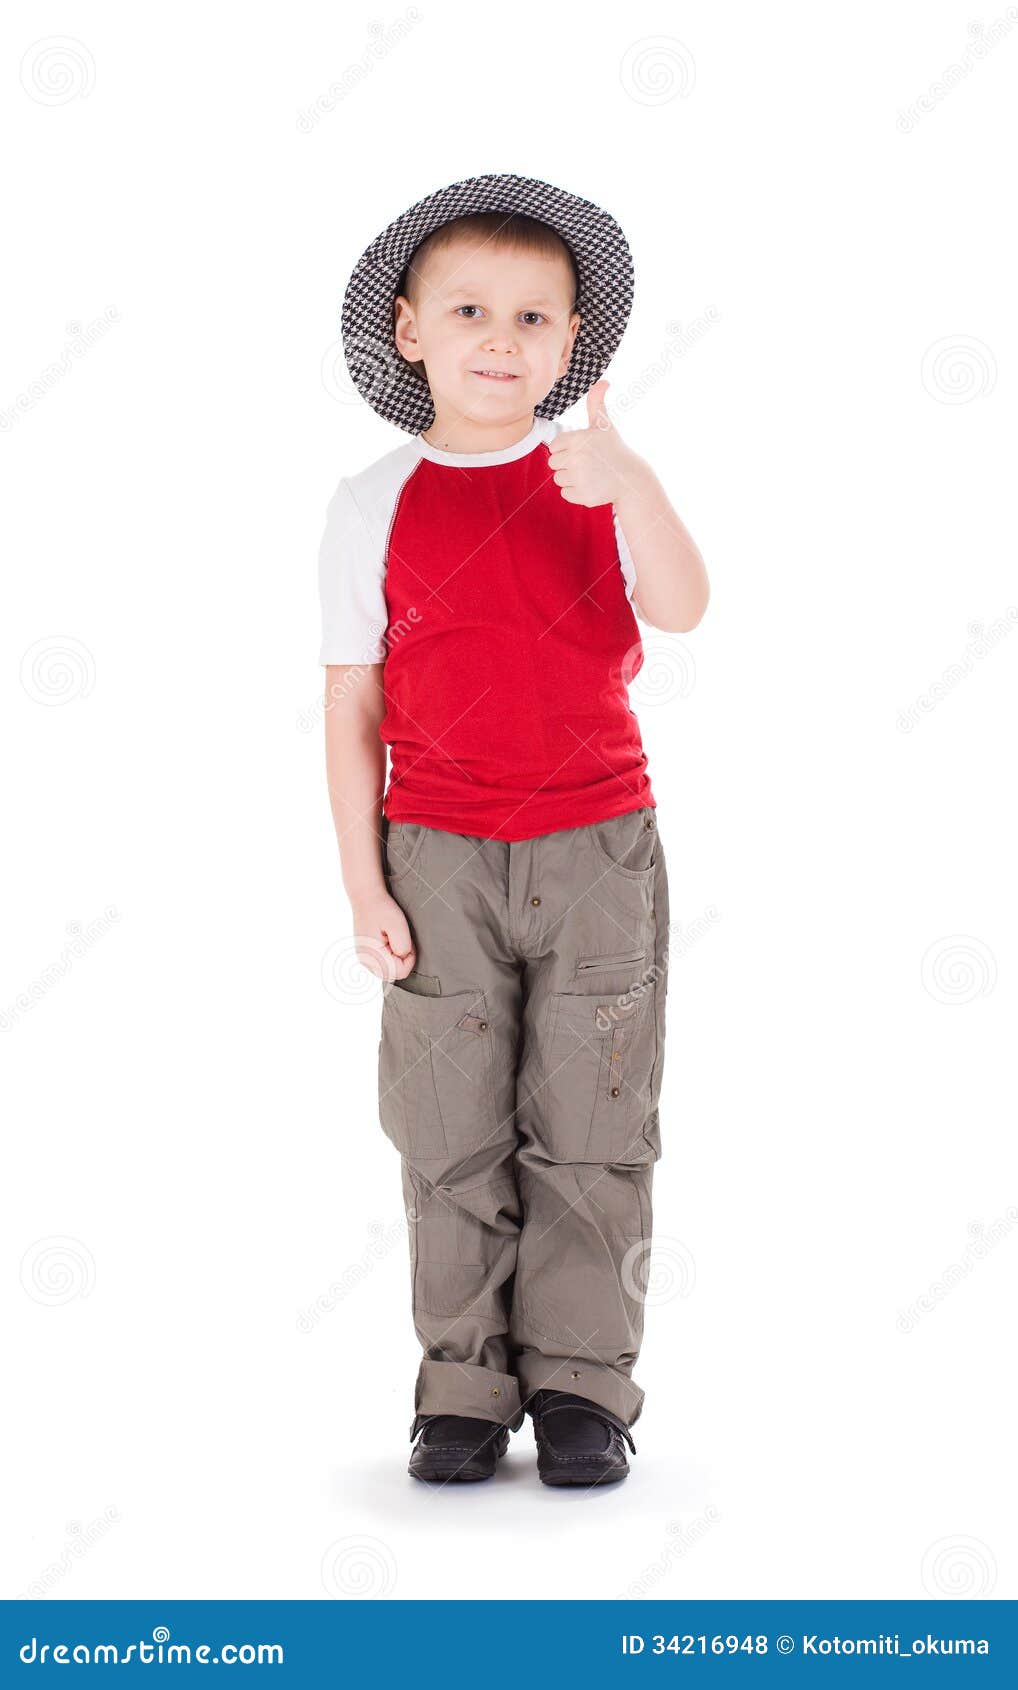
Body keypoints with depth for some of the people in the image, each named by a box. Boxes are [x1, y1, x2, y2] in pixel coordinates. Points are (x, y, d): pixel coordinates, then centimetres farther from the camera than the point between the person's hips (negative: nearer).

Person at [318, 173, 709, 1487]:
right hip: (439, 860, 0)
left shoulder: (604, 483, 2)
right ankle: (464, 1386, 17)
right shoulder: (373, 509, 0)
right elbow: (351, 707, 2)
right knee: (453, 1140, 5)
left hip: (597, 851, 0)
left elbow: (680, 609, -15)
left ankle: (581, 1383, 16)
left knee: (591, 1132, 4)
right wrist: (364, 885, -2)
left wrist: (624, 485, -32)